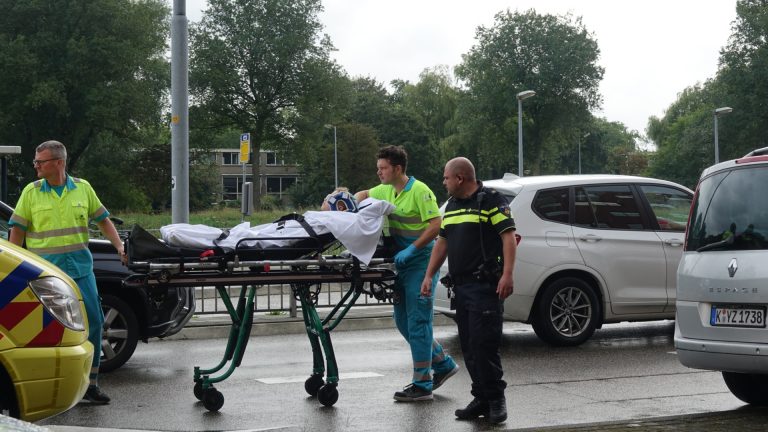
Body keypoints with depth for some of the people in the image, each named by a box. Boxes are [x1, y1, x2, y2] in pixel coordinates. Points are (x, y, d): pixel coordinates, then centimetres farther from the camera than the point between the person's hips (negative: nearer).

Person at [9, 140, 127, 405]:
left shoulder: (83, 188, 6)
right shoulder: (31, 192, 2)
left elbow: (102, 220, 13)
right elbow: (17, 230, 4)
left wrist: (119, 246, 2)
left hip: (80, 268, 2)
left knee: (93, 323, -1)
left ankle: (90, 384, 10)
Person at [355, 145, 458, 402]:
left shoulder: (419, 191, -14)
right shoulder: (386, 191, 11)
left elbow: (436, 224, -20)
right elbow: (364, 195, 29)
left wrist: (411, 249, -23)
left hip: (421, 263, -9)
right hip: (403, 264, 9)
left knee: (418, 322, -7)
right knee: (403, 321, 12)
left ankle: (422, 385, -1)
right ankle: (443, 365, 25)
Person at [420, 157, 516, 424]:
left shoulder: (491, 201, -5)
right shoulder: (452, 206, 20)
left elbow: (509, 237, -12)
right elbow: (442, 243, 23)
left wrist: (507, 274, -22)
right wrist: (429, 276, 17)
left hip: (485, 285, -8)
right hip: (460, 285, 8)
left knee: (484, 344, -11)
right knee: (469, 347, 8)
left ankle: (496, 399, -1)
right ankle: (482, 399, 15)